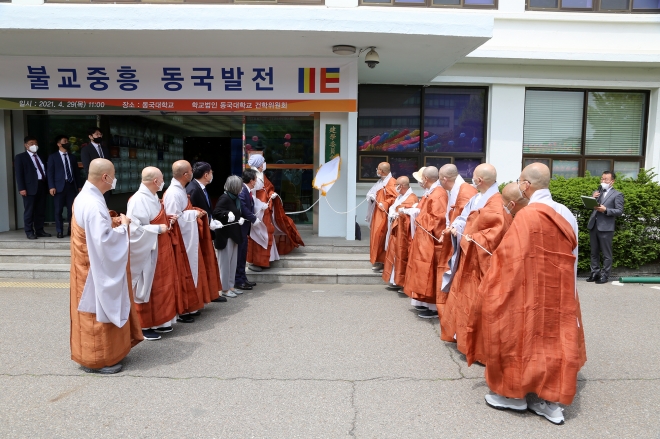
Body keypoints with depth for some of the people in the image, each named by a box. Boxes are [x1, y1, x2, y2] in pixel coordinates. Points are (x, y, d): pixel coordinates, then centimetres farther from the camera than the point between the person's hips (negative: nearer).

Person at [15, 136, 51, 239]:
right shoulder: (20, 157, 3)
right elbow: (18, 173, -5)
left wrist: (47, 186, 9)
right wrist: (22, 188, -14)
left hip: (42, 186, 5)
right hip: (30, 187, -5)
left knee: (41, 211, 8)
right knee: (29, 211, 0)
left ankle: (39, 230, 15)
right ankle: (29, 232, 6)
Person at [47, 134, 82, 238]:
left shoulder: (72, 157, 18)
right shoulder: (53, 157, 6)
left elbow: (77, 172, 16)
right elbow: (50, 172, -1)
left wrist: (79, 186, 10)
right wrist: (51, 186, -11)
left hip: (72, 185, 3)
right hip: (59, 186, -3)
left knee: (72, 209, 2)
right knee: (58, 210, 1)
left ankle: (71, 230, 11)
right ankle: (60, 231, 8)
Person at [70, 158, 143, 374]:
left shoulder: (84, 197, 7)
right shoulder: (93, 204, -26)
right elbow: (103, 239, -29)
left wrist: (112, 224, 4)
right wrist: (122, 227, -16)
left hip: (89, 264, 10)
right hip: (97, 268, -10)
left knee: (94, 308, 20)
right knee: (98, 308, 2)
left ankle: (94, 354, 34)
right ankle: (97, 359, 16)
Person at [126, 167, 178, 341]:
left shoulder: (153, 197, 9)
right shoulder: (138, 200, -20)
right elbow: (135, 229, -24)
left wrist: (167, 220, 4)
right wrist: (158, 229, -20)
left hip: (160, 250, 10)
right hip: (147, 251, -10)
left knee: (160, 286, 15)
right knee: (147, 287, 2)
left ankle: (158, 322, 27)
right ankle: (145, 326, 15)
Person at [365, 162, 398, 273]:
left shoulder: (391, 182, -15)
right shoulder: (381, 181, 15)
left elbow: (395, 197, -23)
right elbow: (372, 193, 19)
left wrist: (384, 204, -23)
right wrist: (371, 196, -2)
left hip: (384, 214, -10)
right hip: (377, 213, 10)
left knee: (380, 236, -10)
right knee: (376, 235, 11)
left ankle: (381, 261, -2)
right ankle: (377, 259, 19)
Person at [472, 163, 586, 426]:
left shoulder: (527, 215, -18)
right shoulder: (566, 215, 4)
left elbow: (511, 257, -16)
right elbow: (572, 258, 10)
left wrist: (490, 286, -5)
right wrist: (565, 286, 20)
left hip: (529, 291, -7)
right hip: (560, 290, 7)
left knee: (523, 336, 8)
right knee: (555, 337, 13)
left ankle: (514, 394, 20)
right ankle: (551, 402, 20)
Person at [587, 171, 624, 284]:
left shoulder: (617, 194, 0)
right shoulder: (597, 192, 16)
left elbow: (619, 211, -8)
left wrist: (605, 210, -20)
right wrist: (593, 199, -5)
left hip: (606, 228, -6)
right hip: (593, 226, 6)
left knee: (606, 254, 1)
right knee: (594, 253, 11)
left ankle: (604, 275, 7)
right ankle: (595, 273, 19)